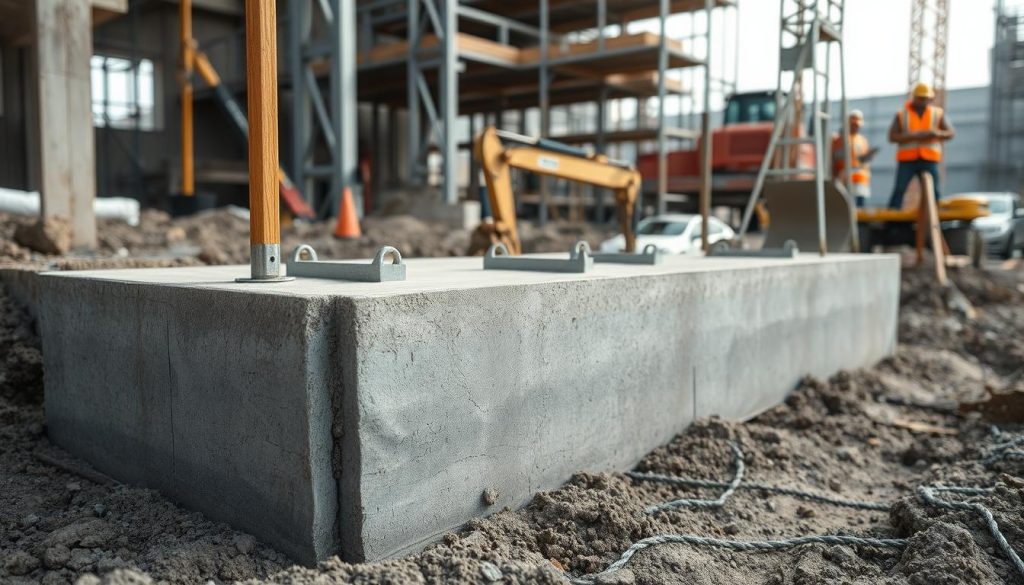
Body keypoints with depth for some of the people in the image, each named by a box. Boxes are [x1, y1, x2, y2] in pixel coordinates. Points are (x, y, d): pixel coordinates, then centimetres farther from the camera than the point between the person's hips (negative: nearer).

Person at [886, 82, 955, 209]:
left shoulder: (938, 114, 11)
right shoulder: (902, 115, 7)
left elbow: (951, 134, 6)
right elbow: (892, 137, -3)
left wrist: (936, 134, -17)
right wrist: (913, 136, -16)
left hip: (929, 160, 1)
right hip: (907, 160, -1)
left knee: (933, 192, -3)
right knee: (899, 190, -10)